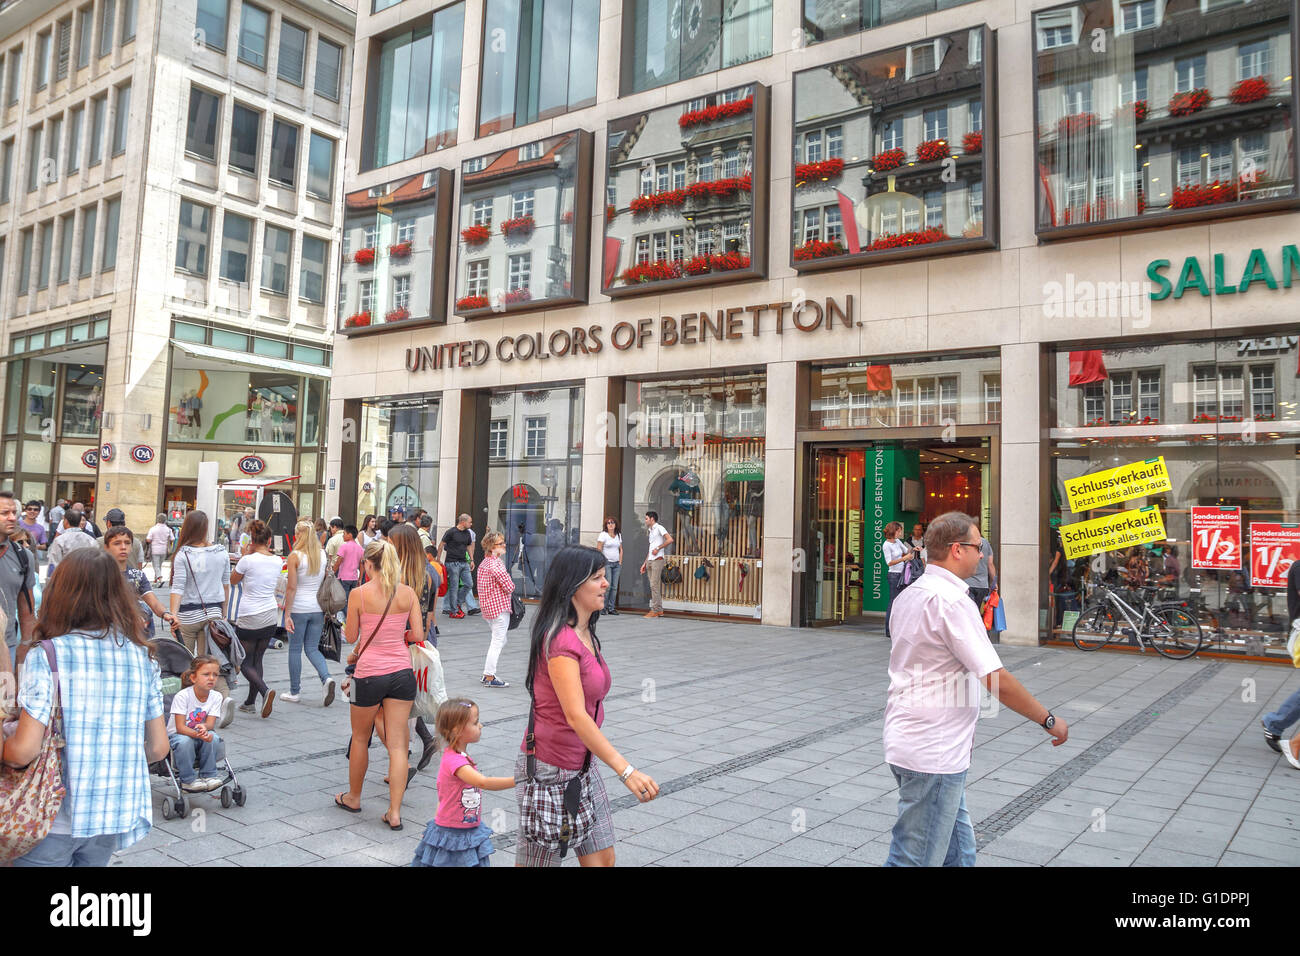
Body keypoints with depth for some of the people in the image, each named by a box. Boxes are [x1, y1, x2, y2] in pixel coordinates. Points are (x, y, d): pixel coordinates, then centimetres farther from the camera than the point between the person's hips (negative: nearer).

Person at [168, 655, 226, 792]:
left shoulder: (216, 697, -9)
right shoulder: (182, 696, -20)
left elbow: (210, 724, -16)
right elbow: (180, 727, -24)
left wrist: (204, 728, -42)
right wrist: (198, 734, -42)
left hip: (202, 735, 3)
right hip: (177, 735, -3)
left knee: (213, 737, -29)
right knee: (184, 742, -35)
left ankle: (208, 775, -11)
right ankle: (188, 780, -17)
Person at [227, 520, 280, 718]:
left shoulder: (248, 560, -14)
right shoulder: (277, 561, 0)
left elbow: (233, 580, 4)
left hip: (249, 618, -5)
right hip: (270, 616, 5)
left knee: (245, 661, 4)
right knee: (257, 659, 15)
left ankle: (265, 690, -18)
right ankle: (250, 702, 17)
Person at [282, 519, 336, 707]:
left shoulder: (295, 556, -10)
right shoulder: (322, 555, 4)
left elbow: (291, 587, -12)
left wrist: (287, 614, -9)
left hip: (299, 608, -4)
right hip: (318, 607, 4)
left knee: (295, 649, 9)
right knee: (312, 649, 13)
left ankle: (295, 692, 16)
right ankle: (326, 678, -11)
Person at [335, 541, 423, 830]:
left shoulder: (358, 594, -8)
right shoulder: (409, 593, 0)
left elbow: (350, 637, -1)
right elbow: (418, 635, 1)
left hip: (370, 674, -2)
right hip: (402, 671, 2)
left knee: (360, 737, 19)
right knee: (397, 744, 6)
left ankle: (353, 798, 37)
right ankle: (394, 812, 5)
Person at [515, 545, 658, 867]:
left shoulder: (585, 635, 7)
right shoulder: (561, 639, -23)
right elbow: (576, 715, -32)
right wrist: (626, 770, -37)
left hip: (583, 767, 9)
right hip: (549, 770, -9)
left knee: (602, 858, 11)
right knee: (536, 861, 6)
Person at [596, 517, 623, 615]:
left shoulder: (619, 535, 15)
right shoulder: (603, 535, -2)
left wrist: (620, 562, 9)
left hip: (616, 564, 5)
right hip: (607, 562, -5)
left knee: (614, 587, 1)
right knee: (607, 586, -12)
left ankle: (611, 608, 6)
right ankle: (603, 607, -5)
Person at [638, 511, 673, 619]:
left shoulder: (659, 528, -4)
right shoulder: (650, 531, 23)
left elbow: (670, 539, -17)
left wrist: (658, 548, -14)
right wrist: (644, 563, 20)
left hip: (657, 560, -9)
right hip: (650, 561, 9)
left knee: (654, 585, -12)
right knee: (653, 586, 6)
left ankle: (655, 610, -11)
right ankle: (659, 610, 10)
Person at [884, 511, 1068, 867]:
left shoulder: (909, 594, 10)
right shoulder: (951, 600, -20)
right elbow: (997, 680, -21)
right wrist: (1049, 720, -8)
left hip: (907, 741, 10)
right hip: (932, 754, -10)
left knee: (959, 848, 21)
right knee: (915, 858, 1)